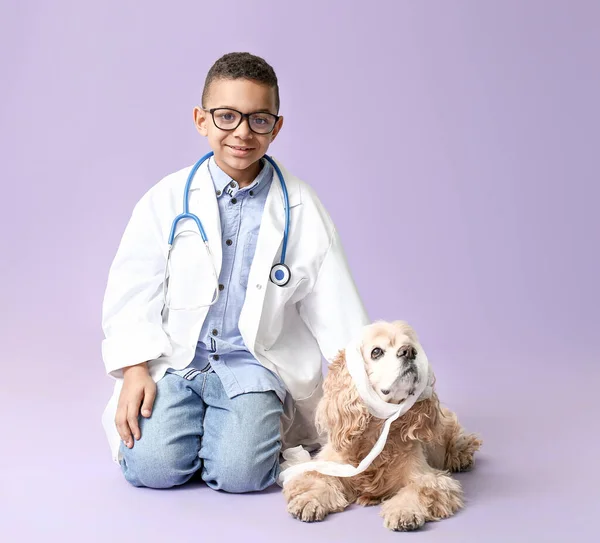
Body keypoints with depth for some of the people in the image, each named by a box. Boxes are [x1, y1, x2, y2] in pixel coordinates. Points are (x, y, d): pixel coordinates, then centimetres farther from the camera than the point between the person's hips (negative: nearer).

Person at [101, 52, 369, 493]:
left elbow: (334, 303, -1)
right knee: (152, 466, -17)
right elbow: (132, 290, 1)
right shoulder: (168, 199, 0)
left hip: (254, 364, 0)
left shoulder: (301, 208, -1)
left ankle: (262, 422, 13)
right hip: (174, 360, 1)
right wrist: (135, 370, -9)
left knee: (239, 473, -20)